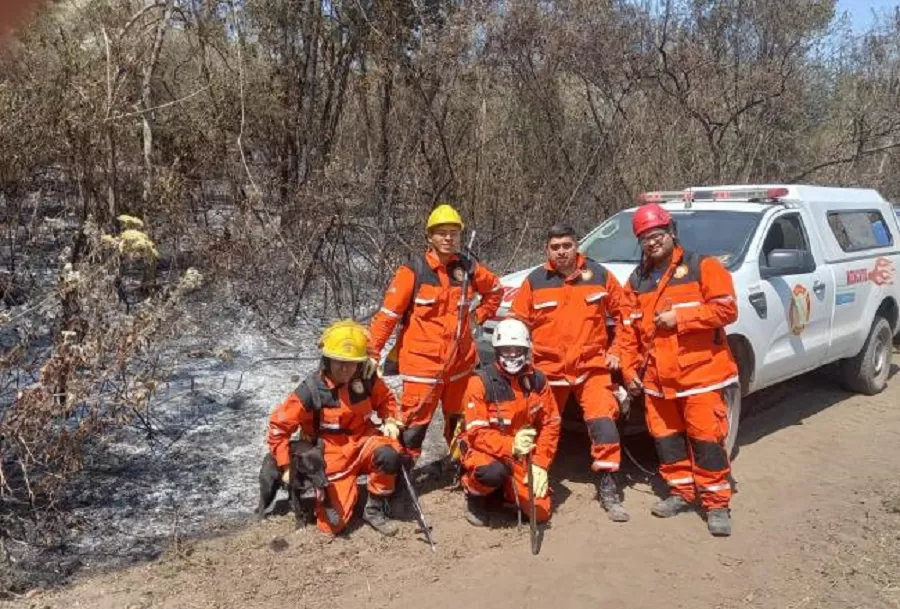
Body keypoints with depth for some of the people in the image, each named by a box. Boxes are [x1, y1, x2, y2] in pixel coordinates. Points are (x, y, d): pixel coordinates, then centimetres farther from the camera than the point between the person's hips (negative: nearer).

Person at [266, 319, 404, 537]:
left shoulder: (367, 380, -9)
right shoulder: (311, 391, -19)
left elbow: (385, 399, 14)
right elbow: (278, 427, -11)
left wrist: (390, 421, -6)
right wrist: (286, 467, -11)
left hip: (363, 443, 3)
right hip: (332, 457, -2)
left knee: (388, 455, -33)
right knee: (333, 524, -13)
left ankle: (375, 509, -7)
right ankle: (319, 493, 23)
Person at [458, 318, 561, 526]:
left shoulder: (537, 380, -5)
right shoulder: (481, 381, -19)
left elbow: (550, 424, 0)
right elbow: (477, 433, -21)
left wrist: (540, 463, -10)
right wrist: (510, 446, -38)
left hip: (522, 455, 4)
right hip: (484, 449, -4)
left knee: (540, 511, -8)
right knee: (494, 472, -37)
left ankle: (506, 488, 22)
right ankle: (475, 494, -1)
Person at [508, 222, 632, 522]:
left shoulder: (599, 275, 0)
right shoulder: (534, 281, 0)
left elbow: (623, 314, 9)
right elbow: (518, 323, 6)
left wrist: (616, 350, 4)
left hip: (592, 366, -1)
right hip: (548, 369, 1)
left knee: (603, 424, -14)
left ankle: (608, 489, -2)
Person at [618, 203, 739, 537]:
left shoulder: (702, 267, -3)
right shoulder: (636, 281, 12)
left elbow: (726, 308, -12)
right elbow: (629, 330, 14)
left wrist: (679, 317, -17)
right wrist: (629, 369, 8)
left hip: (700, 373, -5)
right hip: (656, 378, 6)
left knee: (706, 438, -3)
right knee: (666, 437, 13)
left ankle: (717, 504, 8)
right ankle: (682, 492, 29)